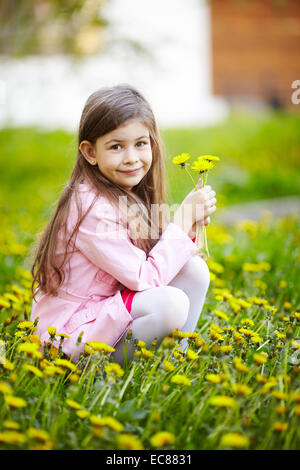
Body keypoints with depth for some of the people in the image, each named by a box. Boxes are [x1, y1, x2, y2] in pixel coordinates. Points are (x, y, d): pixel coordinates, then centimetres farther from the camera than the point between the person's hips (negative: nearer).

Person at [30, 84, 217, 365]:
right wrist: (183, 216, -18)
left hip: (107, 310, 9)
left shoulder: (130, 195, 5)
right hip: (71, 332, -9)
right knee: (172, 302, -29)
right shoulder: (91, 208, -23)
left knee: (195, 269, -3)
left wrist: (188, 223, -9)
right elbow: (145, 278, -23)